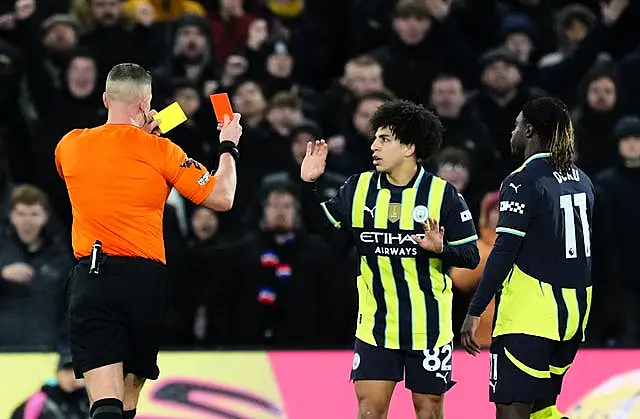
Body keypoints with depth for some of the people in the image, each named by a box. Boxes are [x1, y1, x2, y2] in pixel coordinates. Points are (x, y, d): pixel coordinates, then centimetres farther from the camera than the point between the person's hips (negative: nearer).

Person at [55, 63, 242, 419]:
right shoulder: (160, 150, -1)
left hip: (91, 280, 0)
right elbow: (222, 198, 2)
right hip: (145, 279, 0)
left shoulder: (69, 146, 7)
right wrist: (229, 147, 17)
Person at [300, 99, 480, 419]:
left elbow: (471, 256, -7)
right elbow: (318, 223, 11)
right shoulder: (359, 188, 2)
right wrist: (308, 185, -4)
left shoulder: (442, 194, -9)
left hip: (428, 326, -3)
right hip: (375, 323, 3)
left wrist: (440, 249, -27)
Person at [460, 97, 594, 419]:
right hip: (573, 316, 8)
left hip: (527, 316, -8)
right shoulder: (581, 180, 12)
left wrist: (474, 312, -14)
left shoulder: (523, 182, -11)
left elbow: (504, 251, -16)